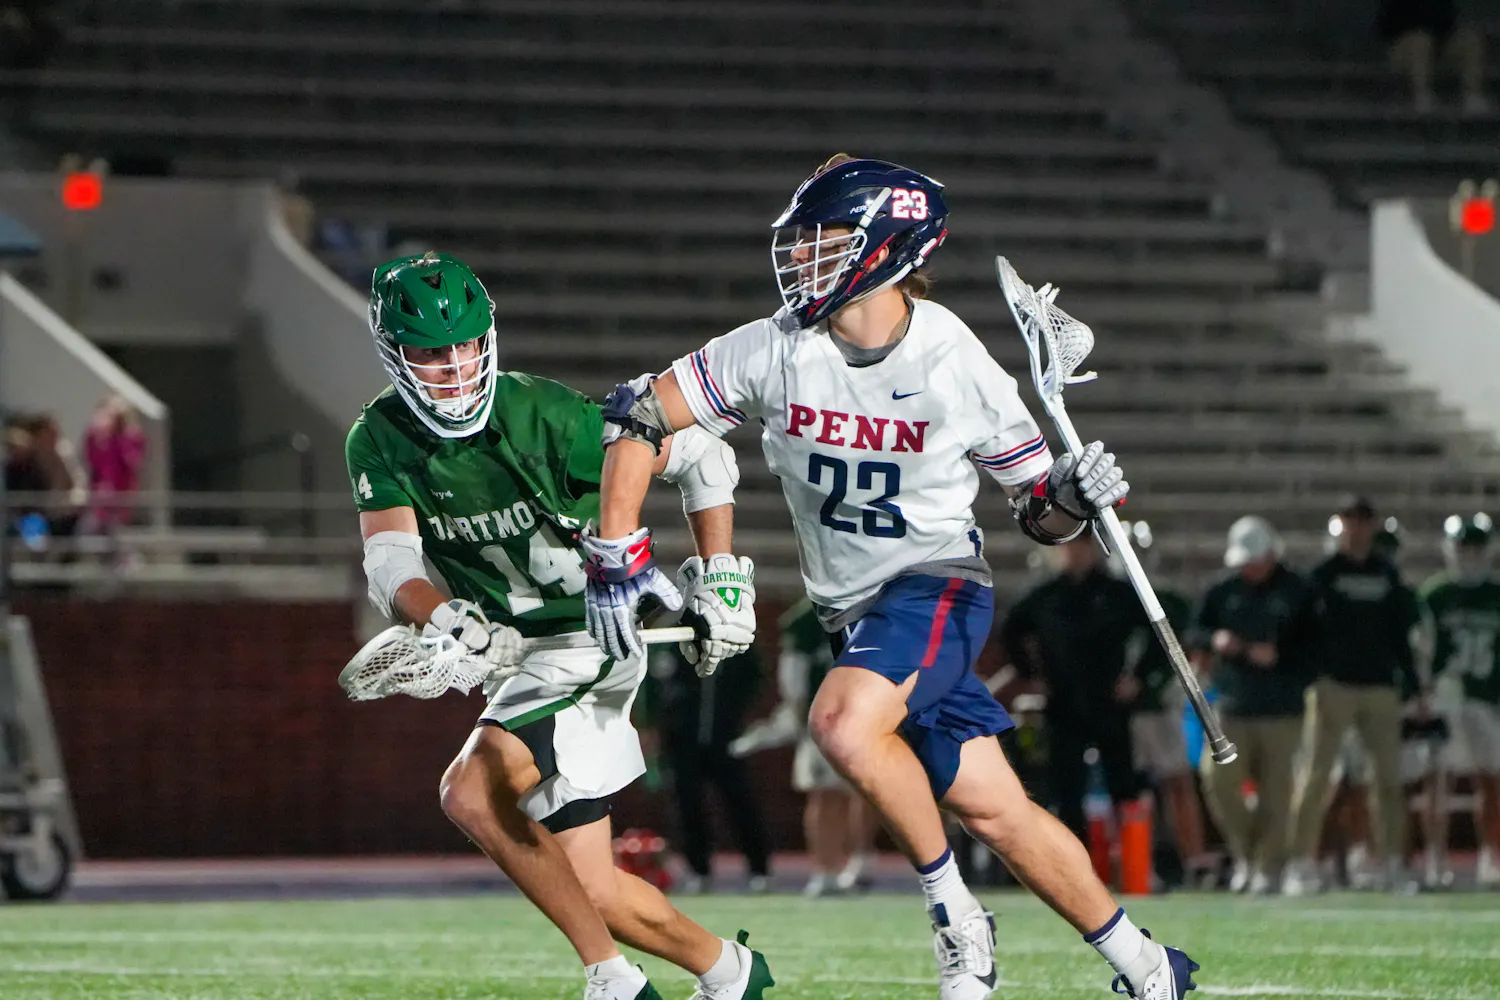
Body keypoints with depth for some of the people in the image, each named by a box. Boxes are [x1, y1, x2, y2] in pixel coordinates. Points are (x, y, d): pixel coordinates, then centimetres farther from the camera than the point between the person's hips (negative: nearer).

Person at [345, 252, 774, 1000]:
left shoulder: (543, 415, -18)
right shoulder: (380, 442, -4)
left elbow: (702, 457, -8)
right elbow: (390, 564, -16)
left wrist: (719, 577, -12)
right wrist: (446, 619, -37)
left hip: (592, 640, -6)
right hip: (524, 659, 6)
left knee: (471, 794, -26)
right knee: (592, 892, 5)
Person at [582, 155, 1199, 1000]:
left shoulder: (958, 369, -15)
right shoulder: (775, 352, -8)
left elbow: (1040, 515, -4)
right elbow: (639, 416, -2)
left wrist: (1074, 493, -26)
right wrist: (619, 555, -7)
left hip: (938, 585, -5)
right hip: (853, 610, 5)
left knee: (844, 723, -31)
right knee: (992, 810, 4)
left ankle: (958, 916, -12)